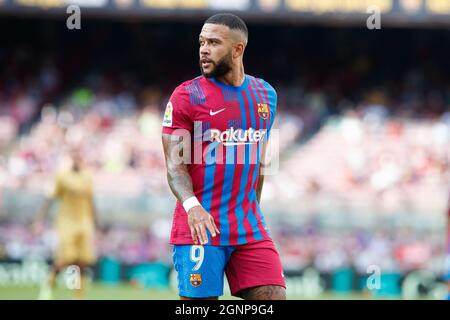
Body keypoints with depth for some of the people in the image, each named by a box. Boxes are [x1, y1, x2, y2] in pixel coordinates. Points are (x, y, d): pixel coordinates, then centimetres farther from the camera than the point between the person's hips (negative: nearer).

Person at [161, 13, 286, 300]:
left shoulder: (266, 95, 11)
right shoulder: (187, 95, -4)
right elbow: (175, 165, -9)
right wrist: (192, 206, -26)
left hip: (251, 229, 4)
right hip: (199, 227, -4)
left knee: (274, 295, -6)